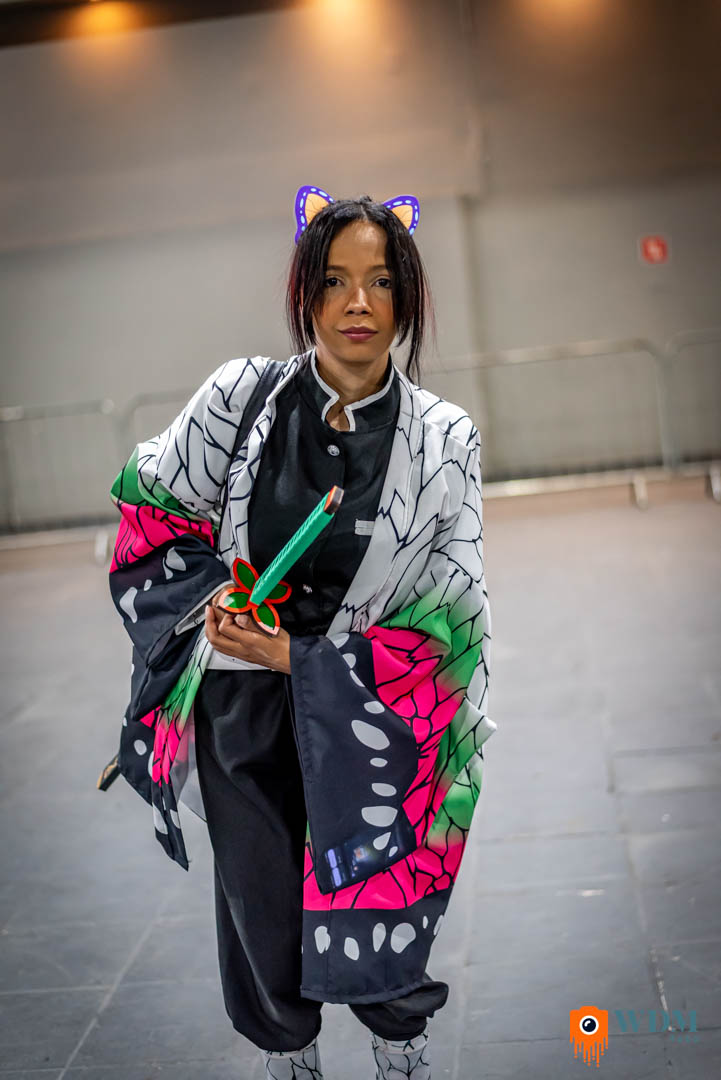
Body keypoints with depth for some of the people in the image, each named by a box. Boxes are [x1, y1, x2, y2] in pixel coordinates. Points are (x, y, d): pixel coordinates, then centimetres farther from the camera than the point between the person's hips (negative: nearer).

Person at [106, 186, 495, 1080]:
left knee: (368, 899, 10)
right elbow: (152, 511, 7)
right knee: (260, 895, 14)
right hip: (240, 712, 1)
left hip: (369, 715, -1)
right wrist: (213, 606, -8)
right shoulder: (239, 395, -7)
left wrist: (298, 657, -15)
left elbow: (453, 612, -9)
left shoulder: (446, 439, -9)